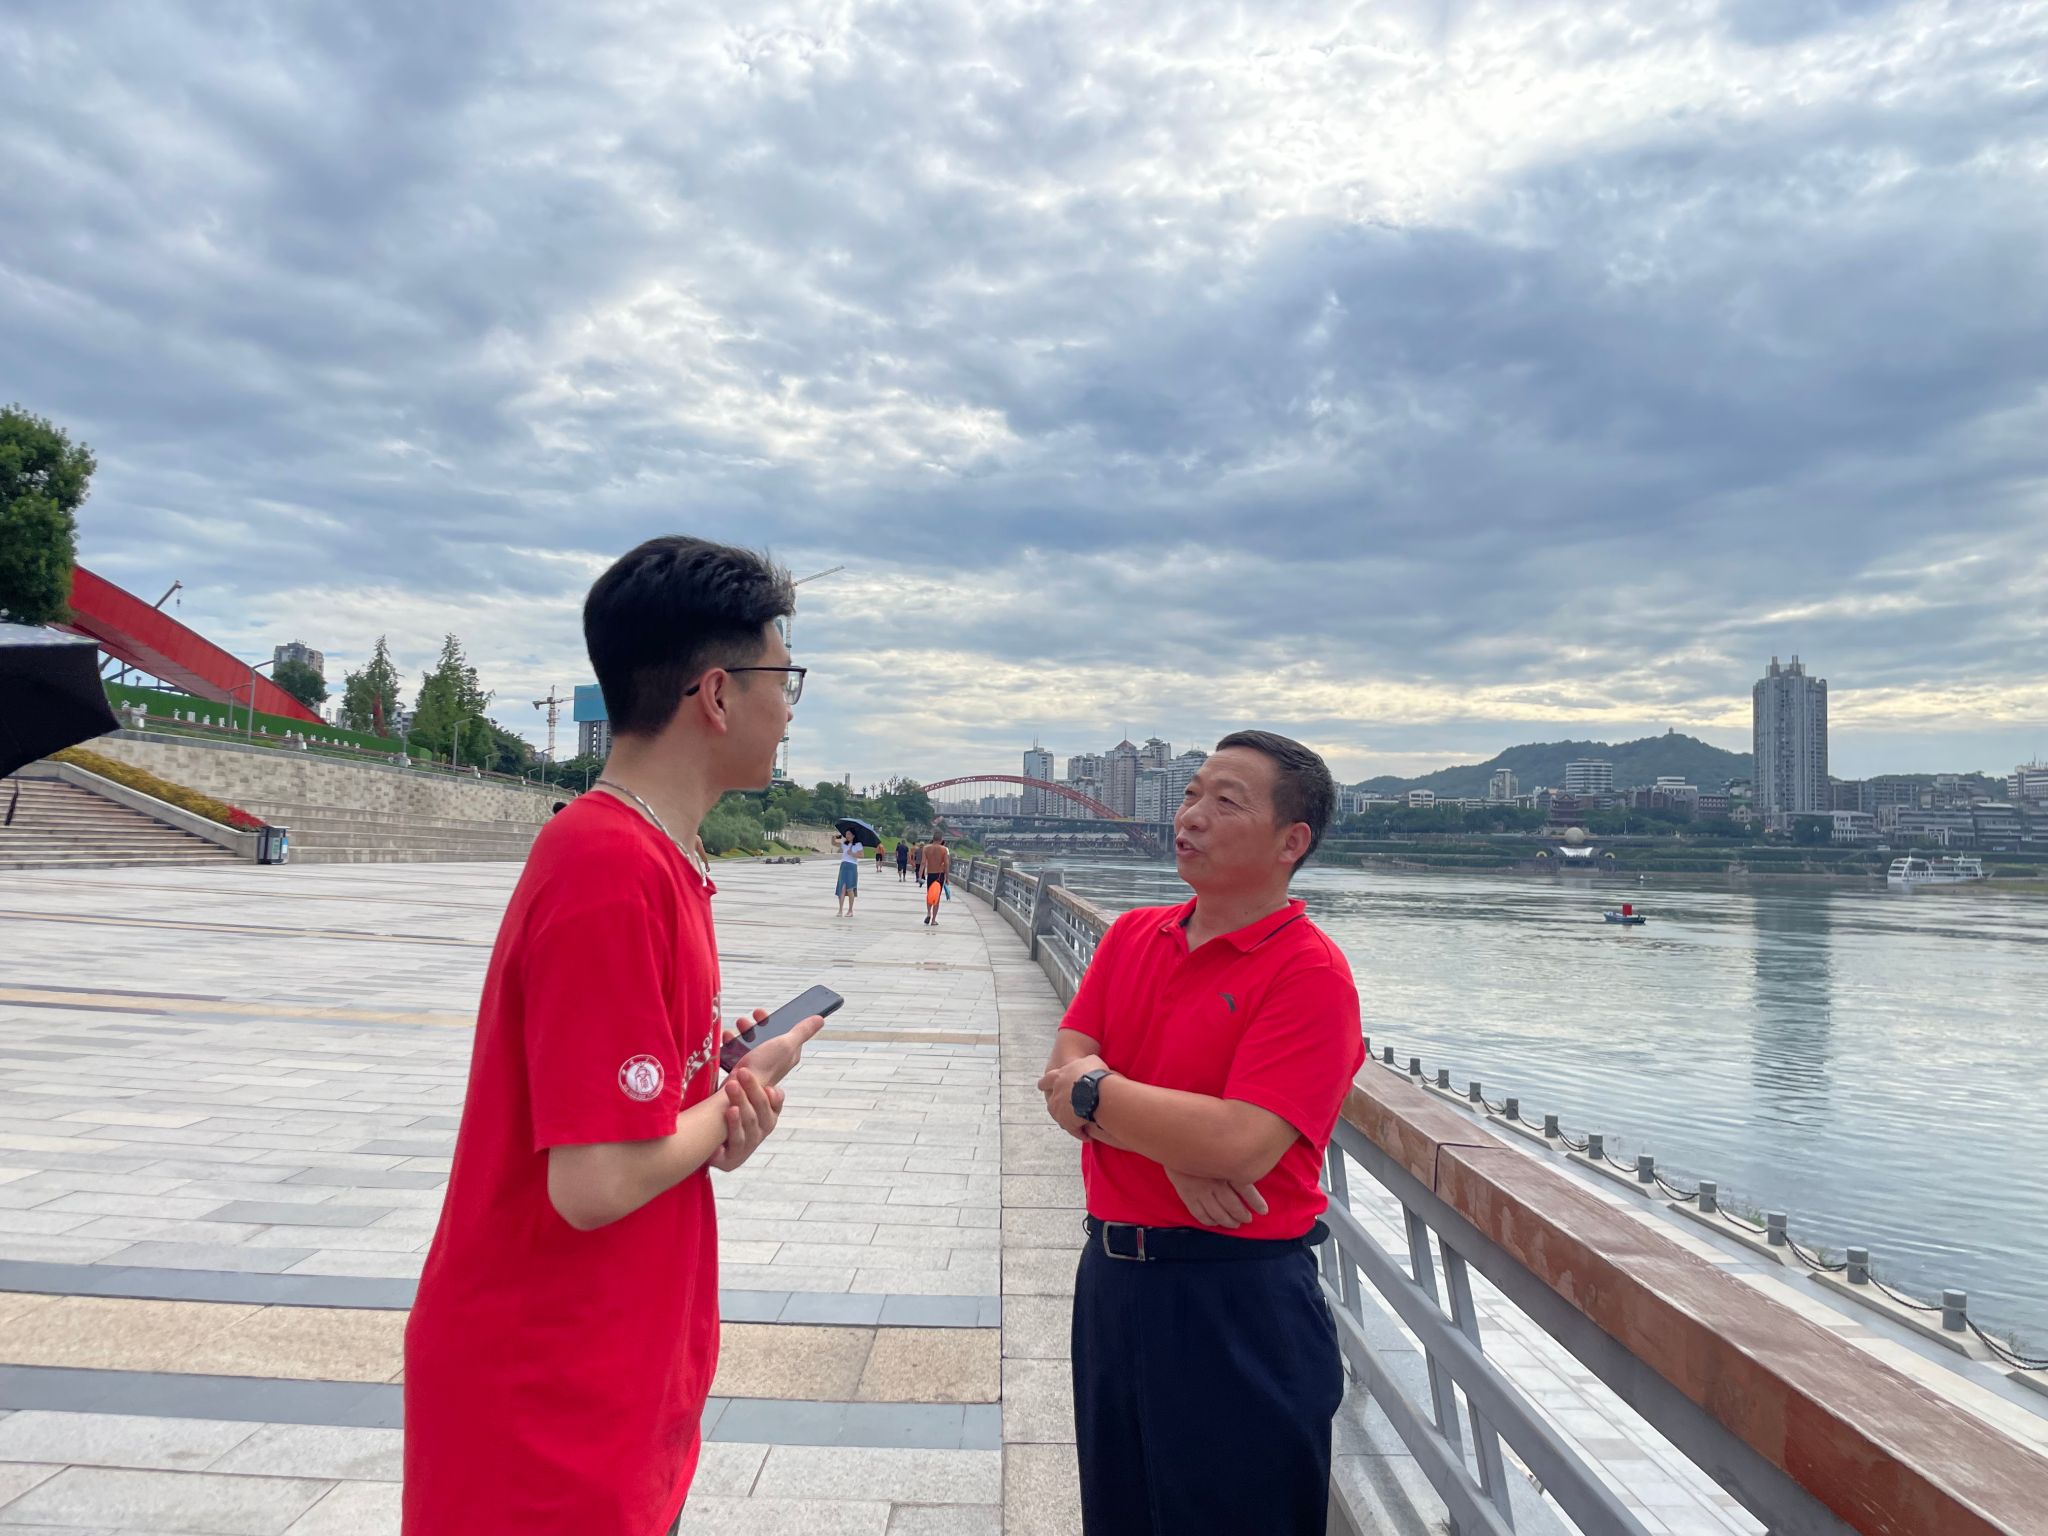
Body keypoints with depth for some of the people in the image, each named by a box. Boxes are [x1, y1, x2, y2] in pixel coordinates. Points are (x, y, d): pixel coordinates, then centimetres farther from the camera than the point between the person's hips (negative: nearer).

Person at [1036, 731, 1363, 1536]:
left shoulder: (1309, 972, -17)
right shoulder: (1132, 935, 4)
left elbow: (1240, 1146, -27)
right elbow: (1064, 1079, -4)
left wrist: (1096, 1091, -13)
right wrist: (1174, 1148, -21)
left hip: (1237, 1302, -6)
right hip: (1111, 1277, 7)